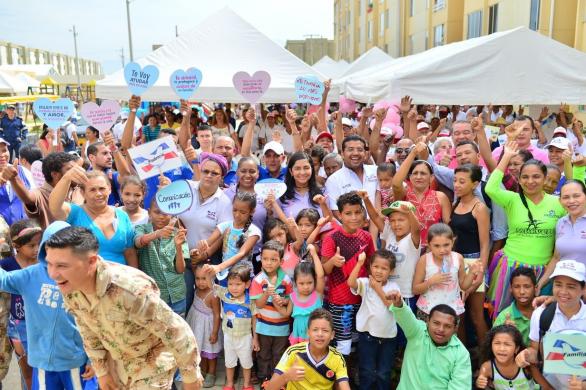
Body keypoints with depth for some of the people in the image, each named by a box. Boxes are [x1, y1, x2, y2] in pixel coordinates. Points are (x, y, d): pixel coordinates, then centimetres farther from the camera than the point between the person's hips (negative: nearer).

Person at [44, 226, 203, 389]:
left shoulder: (130, 289, -39)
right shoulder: (69, 290, -16)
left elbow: (176, 332, -28)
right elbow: (89, 334, 3)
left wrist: (191, 377, -17)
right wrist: (101, 371, 9)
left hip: (152, 364, -6)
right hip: (117, 363, 6)